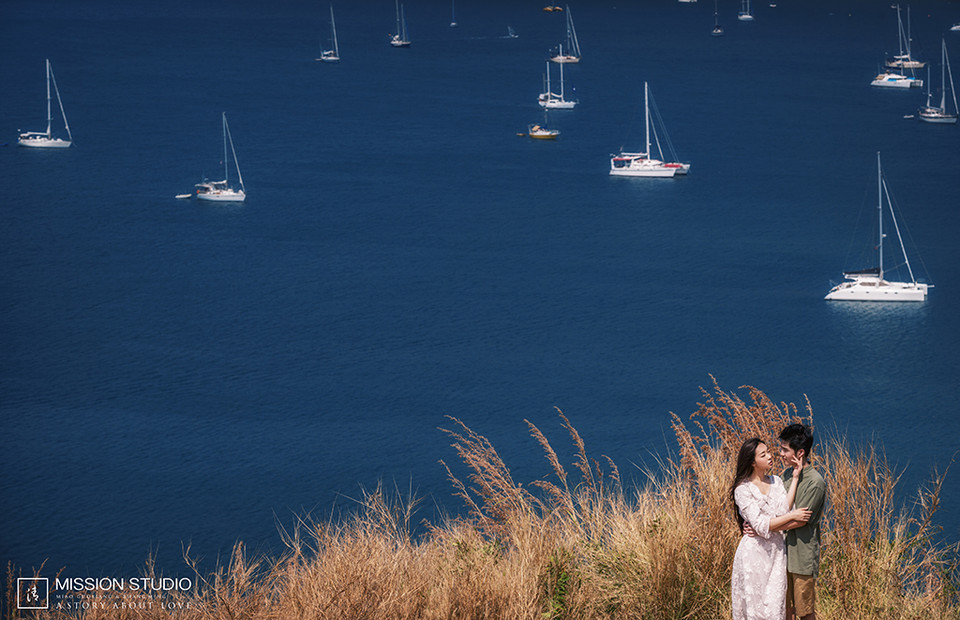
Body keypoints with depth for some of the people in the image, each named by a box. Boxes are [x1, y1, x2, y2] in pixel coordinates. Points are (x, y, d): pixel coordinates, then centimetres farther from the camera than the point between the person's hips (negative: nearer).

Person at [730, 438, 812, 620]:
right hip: (754, 552, -5)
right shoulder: (743, 489, -9)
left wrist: (795, 477, -6)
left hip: (776, 551, 5)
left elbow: (783, 511, -7)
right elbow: (760, 526, -16)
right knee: (754, 605, 0)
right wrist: (792, 516, -12)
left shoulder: (776, 482, 9)